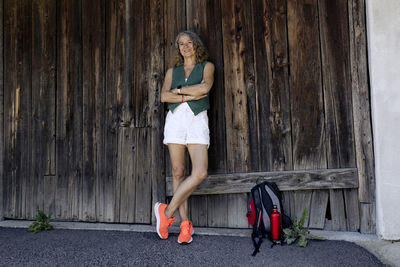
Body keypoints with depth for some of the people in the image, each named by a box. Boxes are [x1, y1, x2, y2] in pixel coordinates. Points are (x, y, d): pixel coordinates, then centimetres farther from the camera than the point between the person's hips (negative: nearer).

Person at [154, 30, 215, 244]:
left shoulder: (207, 66, 13)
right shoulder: (172, 71, 19)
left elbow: (205, 87, -8)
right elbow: (164, 96, 2)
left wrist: (179, 90, 0)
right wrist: (189, 96, -8)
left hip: (198, 120, -2)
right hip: (175, 119, 2)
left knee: (200, 173, -16)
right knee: (178, 173, -1)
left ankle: (167, 211, -1)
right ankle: (185, 224, 6)